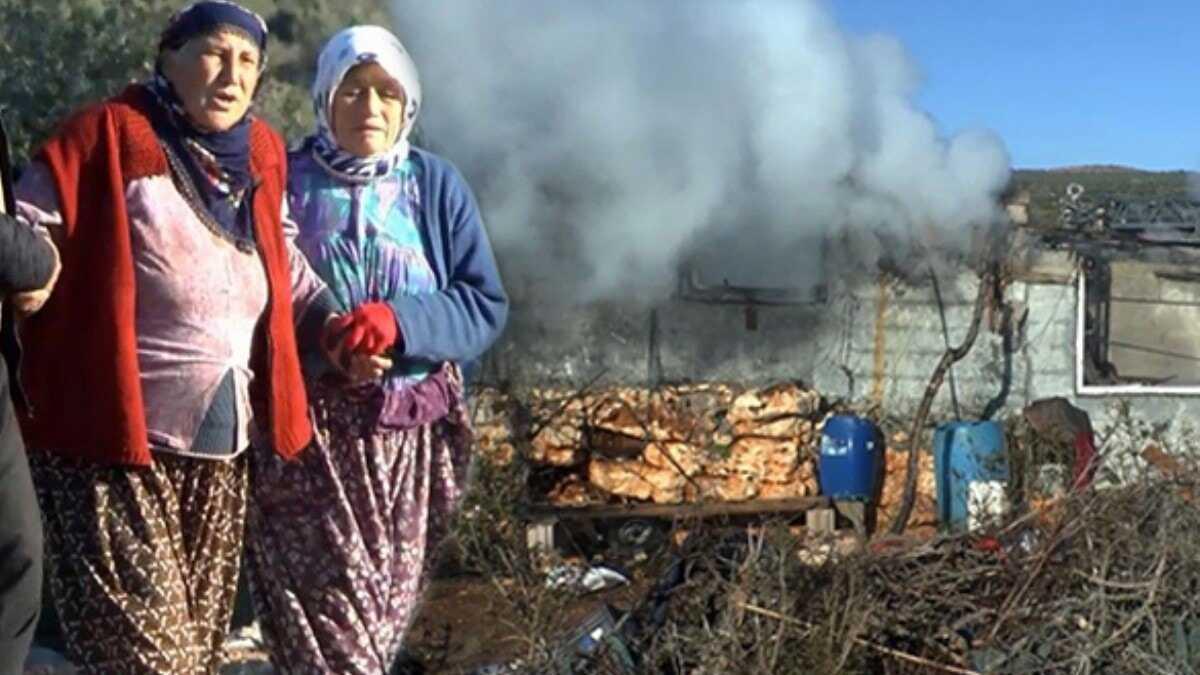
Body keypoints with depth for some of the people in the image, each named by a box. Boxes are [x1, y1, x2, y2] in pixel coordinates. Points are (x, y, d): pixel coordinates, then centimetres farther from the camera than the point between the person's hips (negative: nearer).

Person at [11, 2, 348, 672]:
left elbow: (284, 261, 19)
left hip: (221, 450, 6)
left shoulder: (261, 155, 8)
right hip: (112, 441, -6)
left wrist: (330, 320, 6)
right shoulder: (109, 136, -9)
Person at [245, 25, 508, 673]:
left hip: (411, 433, 2)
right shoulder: (283, 179, -1)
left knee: (389, 607, 13)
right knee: (332, 617, -4)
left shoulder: (436, 184, 3)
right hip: (305, 430, -2)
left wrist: (400, 321, -19)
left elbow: (486, 305, -2)